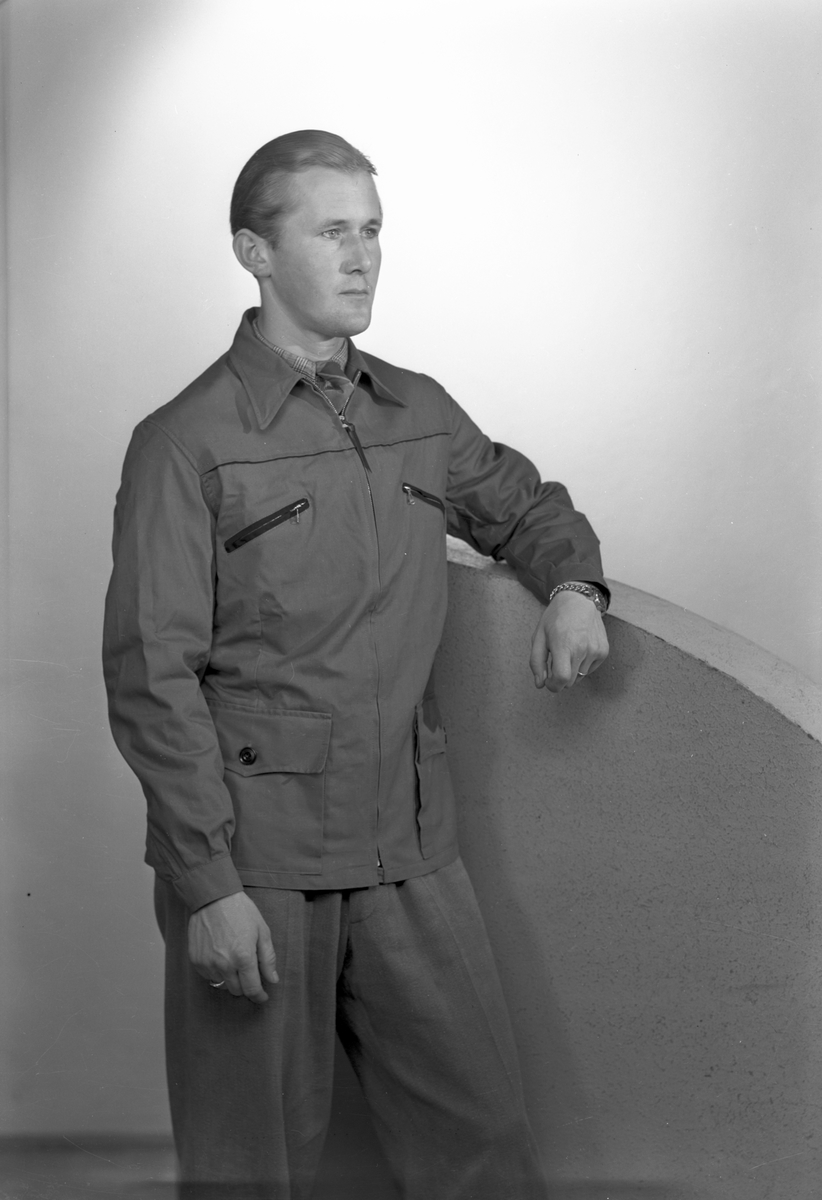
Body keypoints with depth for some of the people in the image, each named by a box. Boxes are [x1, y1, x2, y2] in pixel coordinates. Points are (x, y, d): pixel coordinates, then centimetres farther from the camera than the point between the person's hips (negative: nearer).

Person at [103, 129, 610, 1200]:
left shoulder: (421, 413, 10)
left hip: (409, 849, 5)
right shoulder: (186, 442, -7)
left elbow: (524, 504, 29)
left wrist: (572, 586, 6)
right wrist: (208, 885, -15)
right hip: (253, 859, -4)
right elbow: (152, 680, -10)